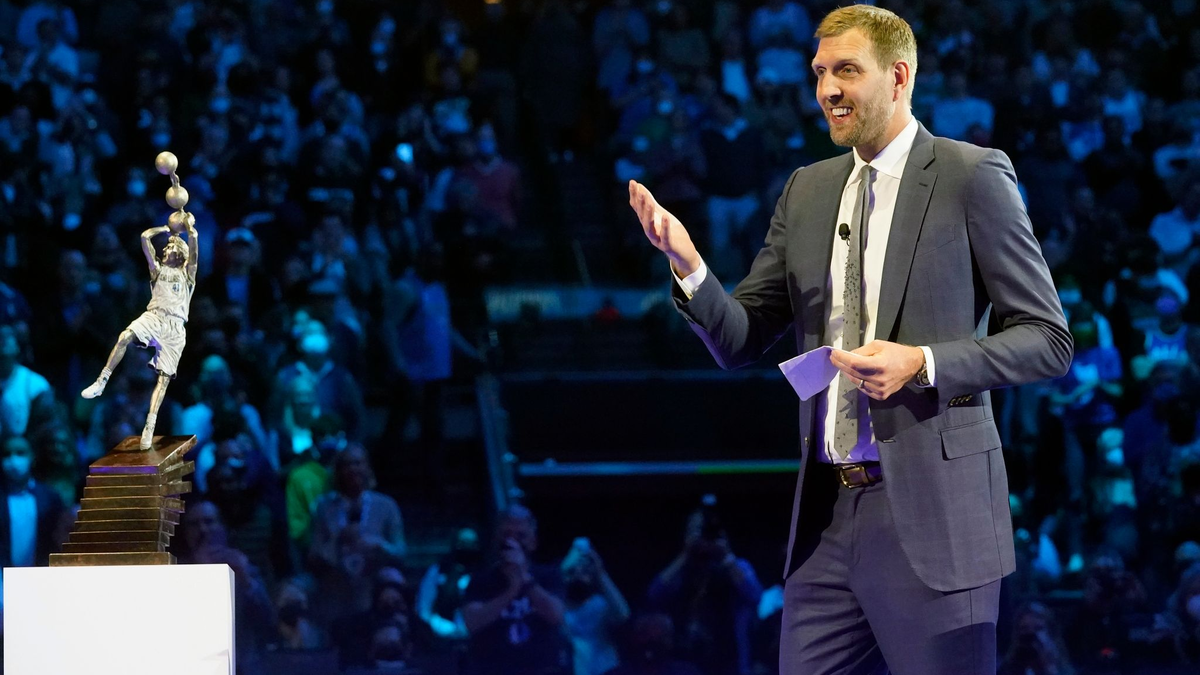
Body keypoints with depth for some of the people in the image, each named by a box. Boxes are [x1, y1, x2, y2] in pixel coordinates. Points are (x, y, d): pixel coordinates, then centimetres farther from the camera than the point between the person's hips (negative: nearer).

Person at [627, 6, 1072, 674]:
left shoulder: (972, 177, -3)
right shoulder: (807, 192, 14)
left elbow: (1048, 339, -4)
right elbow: (741, 340, 14)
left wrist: (922, 363, -18)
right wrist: (688, 262, -5)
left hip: (930, 511, -5)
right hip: (827, 512, 6)